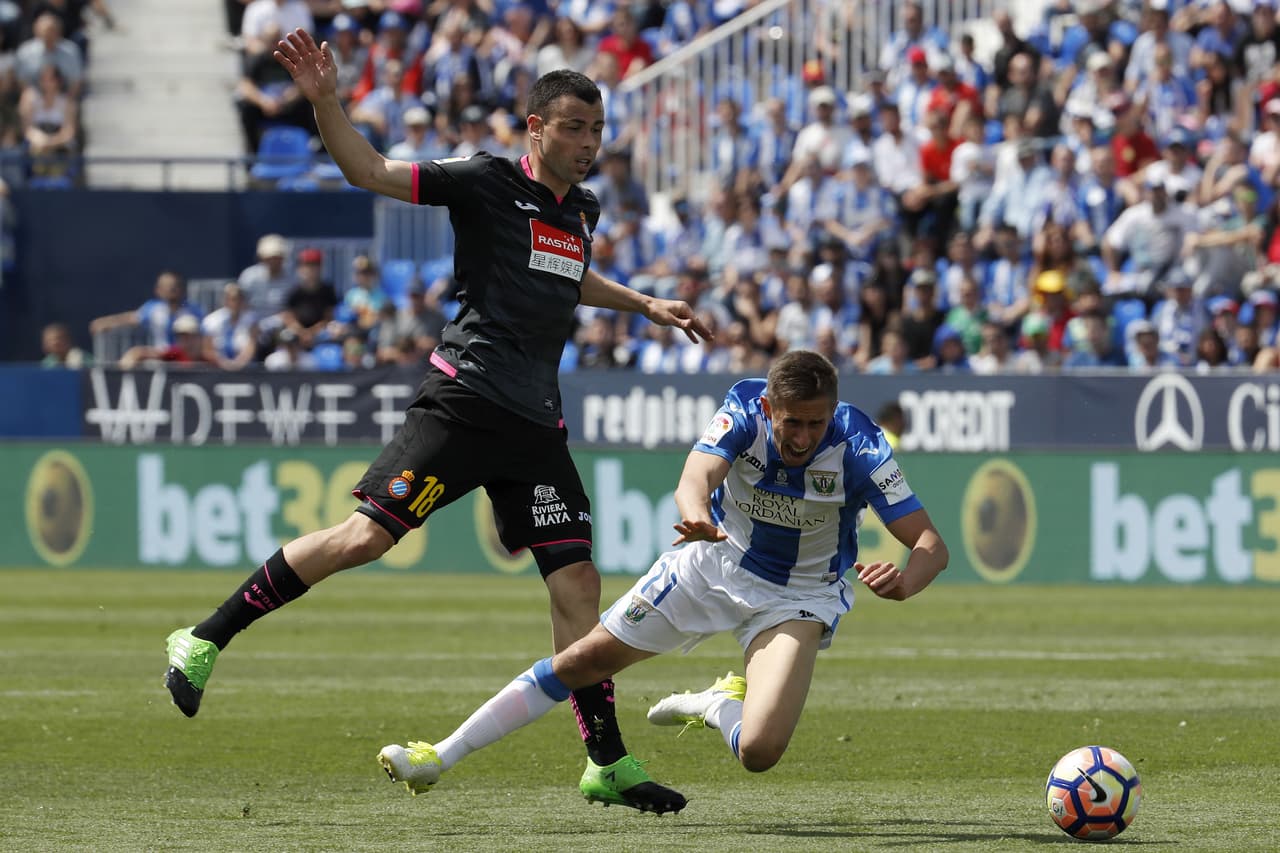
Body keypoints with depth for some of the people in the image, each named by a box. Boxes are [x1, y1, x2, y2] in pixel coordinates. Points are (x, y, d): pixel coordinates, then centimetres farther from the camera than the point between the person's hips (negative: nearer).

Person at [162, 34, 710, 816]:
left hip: (537, 422, 7)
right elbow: (371, 172, -7)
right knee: (367, 534, -15)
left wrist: (644, 305, 41)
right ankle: (205, 641, -5)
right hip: (467, 397, -7)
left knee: (577, 581, 0)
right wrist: (324, 100, -20)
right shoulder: (489, 183, -2)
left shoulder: (583, 210, 19)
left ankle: (608, 763, 5)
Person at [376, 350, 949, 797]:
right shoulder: (745, 409, -24)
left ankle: (719, 705, 13)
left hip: (798, 599, -2)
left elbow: (930, 544, -29)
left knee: (758, 752, -23)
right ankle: (440, 758, 15)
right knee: (583, 661, 2)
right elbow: (696, 477, -40)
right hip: (716, 562, 2)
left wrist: (904, 583, -53)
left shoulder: (859, 448, -29)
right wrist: (697, 515, -65)